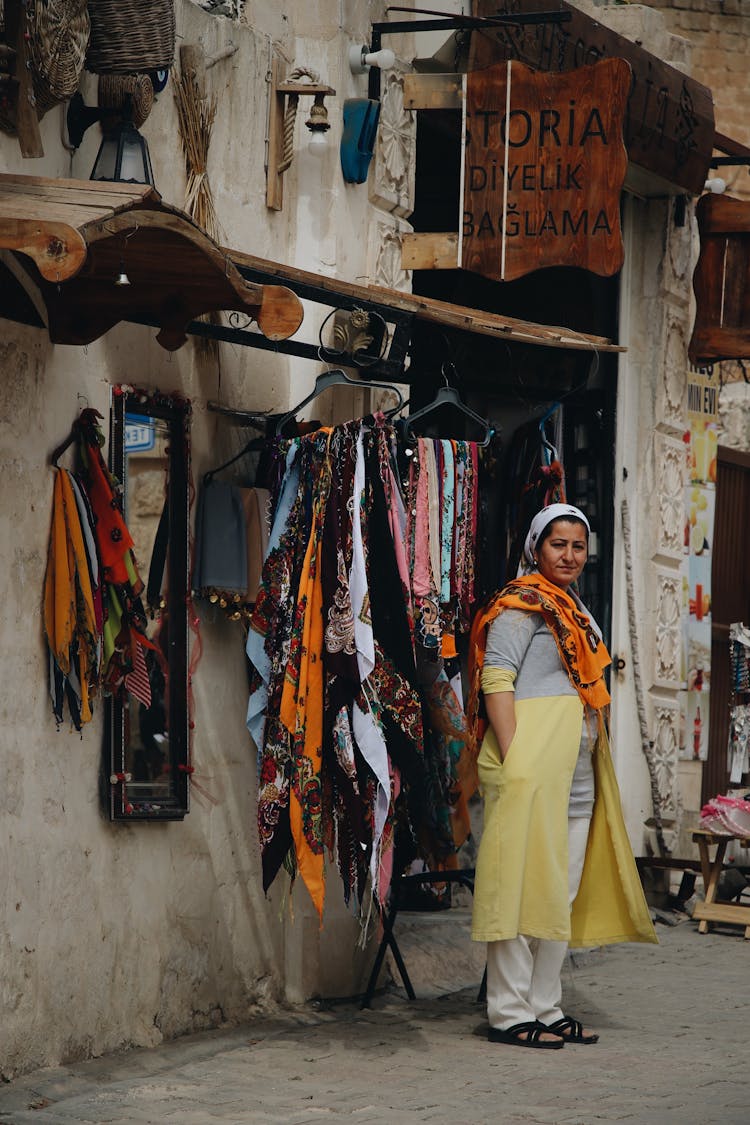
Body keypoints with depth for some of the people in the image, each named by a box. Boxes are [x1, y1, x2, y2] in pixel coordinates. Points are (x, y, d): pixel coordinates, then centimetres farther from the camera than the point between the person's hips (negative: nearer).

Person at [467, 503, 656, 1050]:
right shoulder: (521, 604, -5)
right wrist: (513, 760, -21)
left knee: (563, 892, 10)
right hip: (531, 763, -9)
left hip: (578, 772, 9)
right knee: (524, 883, -8)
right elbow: (496, 680, -13)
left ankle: (545, 1007, 16)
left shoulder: (576, 611, 21)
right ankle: (510, 1014, -5)